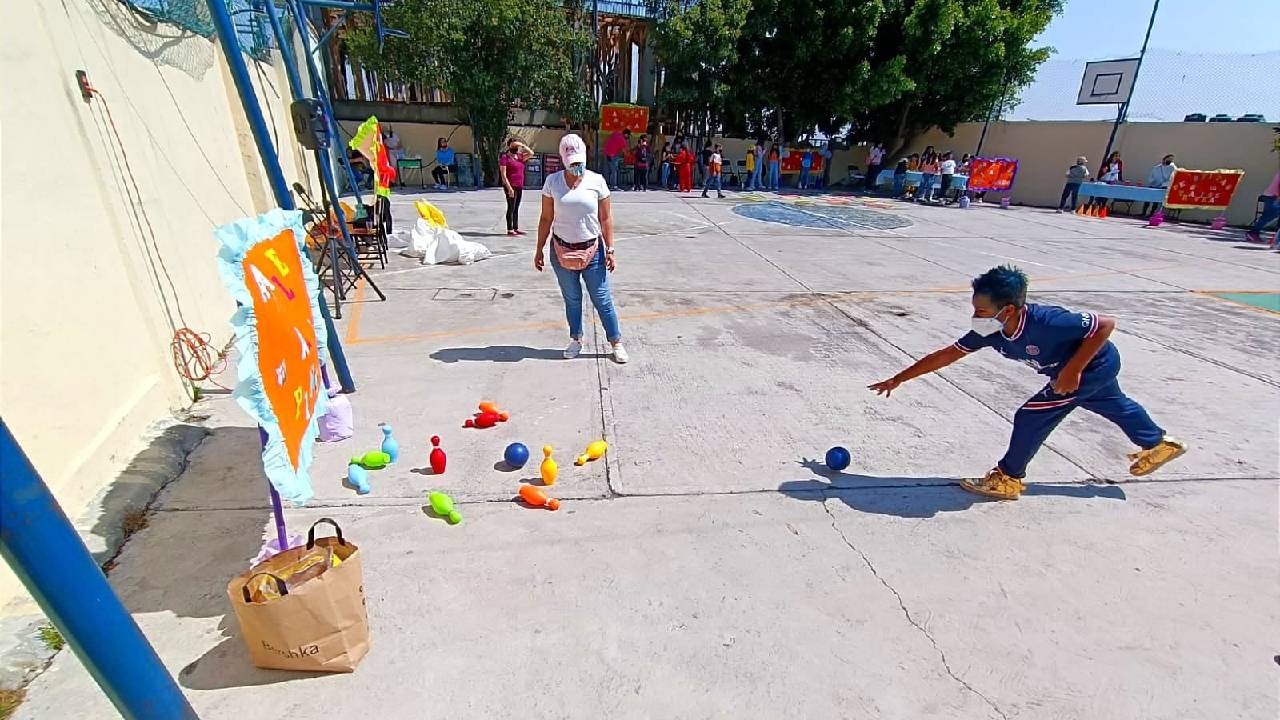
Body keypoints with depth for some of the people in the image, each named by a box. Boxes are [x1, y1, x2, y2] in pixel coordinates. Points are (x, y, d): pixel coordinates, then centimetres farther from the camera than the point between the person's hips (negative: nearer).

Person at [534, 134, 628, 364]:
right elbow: (546, 219, 3)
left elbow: (606, 219, -1)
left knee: (602, 300, 3)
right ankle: (576, 340, 29)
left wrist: (610, 250, -5)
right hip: (561, 251, 1)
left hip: (592, 251, -1)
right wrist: (539, 250, 3)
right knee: (571, 300, 13)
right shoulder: (553, 181, -1)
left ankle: (616, 342, 16)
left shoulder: (596, 181, -4)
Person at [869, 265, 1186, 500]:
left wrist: (1072, 370, -33)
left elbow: (1106, 324, -31)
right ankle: (1159, 443, 59)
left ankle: (1008, 478, 3)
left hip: (1094, 364, -8)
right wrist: (898, 379, -20)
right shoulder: (989, 332, -22)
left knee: (1031, 416, -13)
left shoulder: (1046, 322, -42)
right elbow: (947, 354, -18)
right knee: (1115, 405, 31)